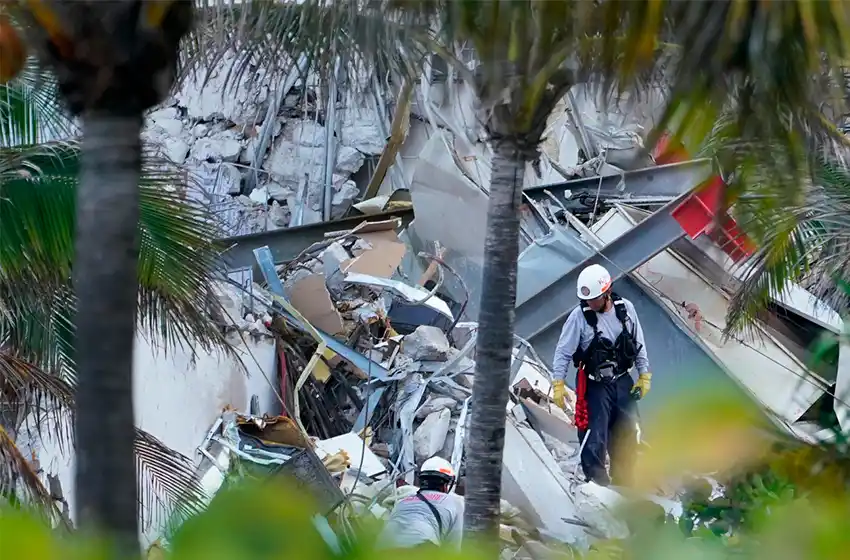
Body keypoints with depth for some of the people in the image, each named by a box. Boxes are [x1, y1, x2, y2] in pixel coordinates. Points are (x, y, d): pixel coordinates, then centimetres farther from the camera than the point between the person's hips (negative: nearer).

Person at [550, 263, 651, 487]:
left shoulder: (625, 309, -5)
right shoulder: (579, 316, -14)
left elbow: (638, 344, 6)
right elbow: (563, 352, -11)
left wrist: (644, 375, 6)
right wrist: (558, 384, -17)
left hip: (623, 382, 4)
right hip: (595, 385, -4)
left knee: (627, 437, 11)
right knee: (595, 440, -10)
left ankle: (623, 486, 23)